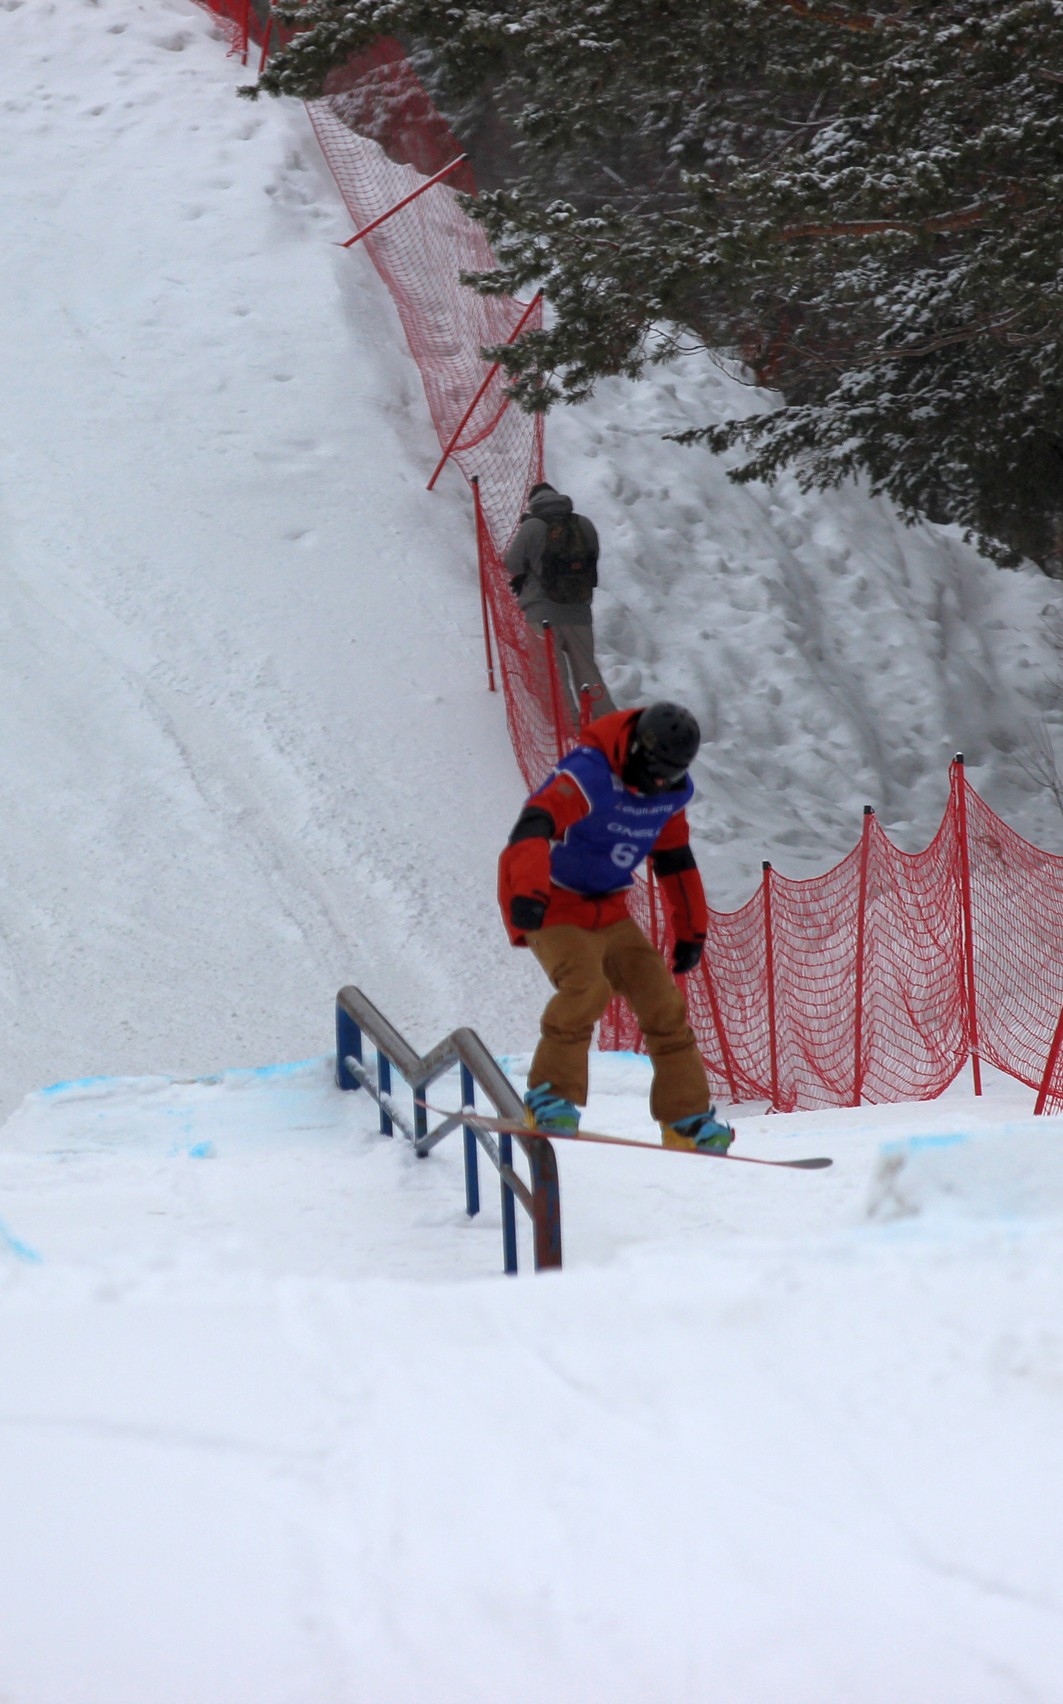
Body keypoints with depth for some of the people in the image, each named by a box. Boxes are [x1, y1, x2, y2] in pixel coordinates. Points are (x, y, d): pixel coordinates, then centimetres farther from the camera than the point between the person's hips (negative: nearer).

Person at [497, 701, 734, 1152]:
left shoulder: (671, 792, 0)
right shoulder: (588, 776, -25)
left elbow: (675, 860, 17)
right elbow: (532, 827, -40)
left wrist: (691, 928, 19)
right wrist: (530, 891, -56)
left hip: (608, 912, 7)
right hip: (553, 907, -7)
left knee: (663, 1002, 0)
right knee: (587, 987, -31)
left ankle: (687, 1119, 10)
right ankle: (550, 1098, -22)